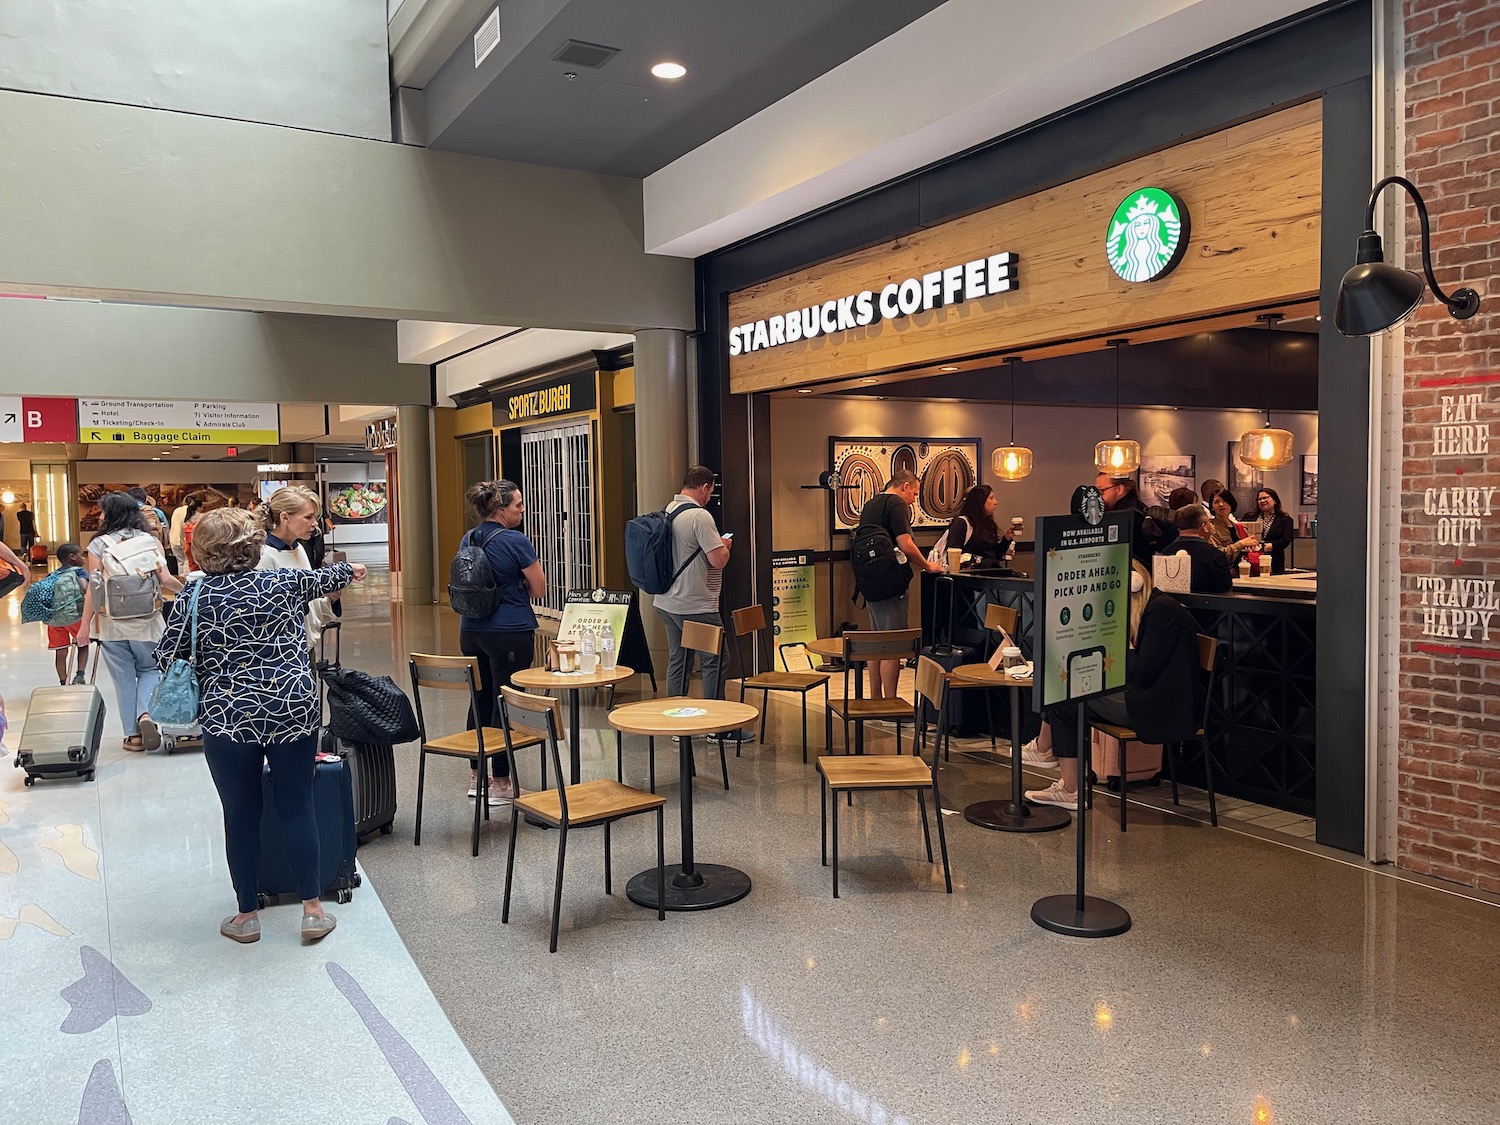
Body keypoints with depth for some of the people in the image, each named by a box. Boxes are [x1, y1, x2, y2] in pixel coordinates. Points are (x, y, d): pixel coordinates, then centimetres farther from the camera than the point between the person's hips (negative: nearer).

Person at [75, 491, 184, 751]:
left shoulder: (99, 544, -2)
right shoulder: (150, 540, 1)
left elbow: (93, 588, -5)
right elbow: (165, 579, -7)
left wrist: (85, 625, 0)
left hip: (111, 622, -1)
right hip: (146, 620, 1)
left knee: (124, 678, 8)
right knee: (149, 669, 18)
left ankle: (133, 734, 13)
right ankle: (145, 714, -6)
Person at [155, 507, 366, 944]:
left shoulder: (193, 599, -3)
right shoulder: (283, 582, 0)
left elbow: (165, 659, 1)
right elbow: (324, 578, 21)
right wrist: (350, 570, 42)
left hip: (228, 720, -1)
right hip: (294, 711, 1)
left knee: (241, 815, 11)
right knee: (297, 808, 10)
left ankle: (246, 916, 23)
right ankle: (313, 910, 16)